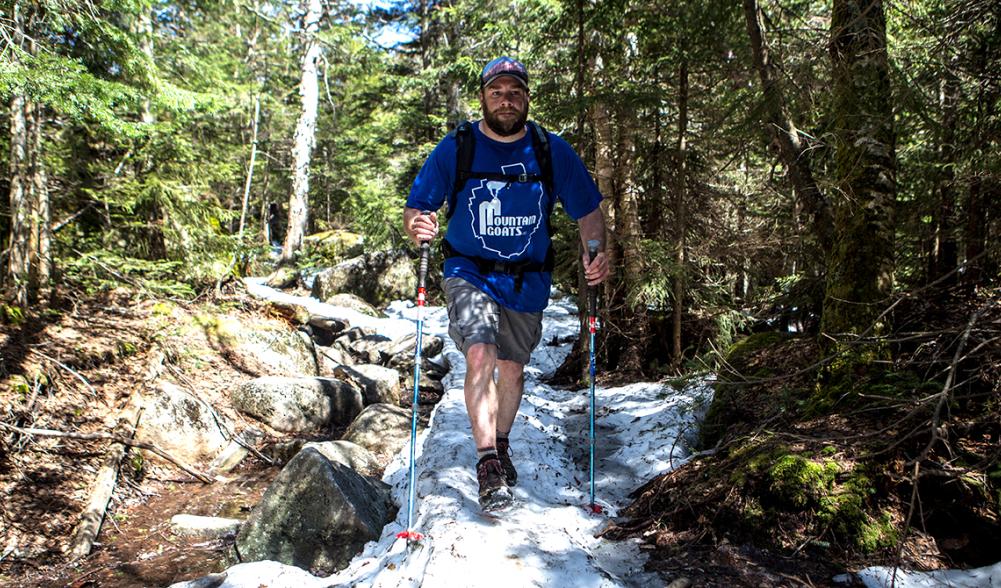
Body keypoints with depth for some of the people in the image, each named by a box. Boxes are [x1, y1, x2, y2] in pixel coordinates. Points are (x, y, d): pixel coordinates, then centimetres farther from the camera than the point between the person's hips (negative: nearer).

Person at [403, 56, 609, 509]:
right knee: (480, 356, -23)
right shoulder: (455, 148, -7)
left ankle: (501, 444, 40)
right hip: (470, 273, -2)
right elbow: (416, 207, -7)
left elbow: (588, 212, 2)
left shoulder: (552, 151, -4)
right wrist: (417, 227, -32)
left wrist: (596, 253, -16)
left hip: (528, 280, 2)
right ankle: (488, 463, -12)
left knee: (513, 370, 14)